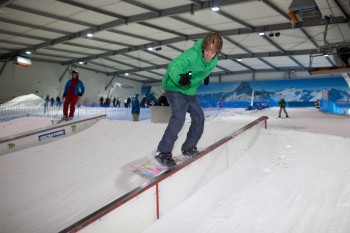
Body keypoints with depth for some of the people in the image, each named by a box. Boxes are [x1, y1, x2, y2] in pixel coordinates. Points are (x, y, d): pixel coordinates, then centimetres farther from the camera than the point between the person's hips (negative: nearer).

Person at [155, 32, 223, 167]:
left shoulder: (213, 61, -4)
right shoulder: (192, 54, -28)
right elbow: (174, 65, -41)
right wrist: (179, 78, -59)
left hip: (190, 91, 8)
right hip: (175, 88, -8)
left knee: (199, 117, 6)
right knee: (179, 117, -24)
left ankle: (188, 148, 22)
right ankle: (163, 152, -18)